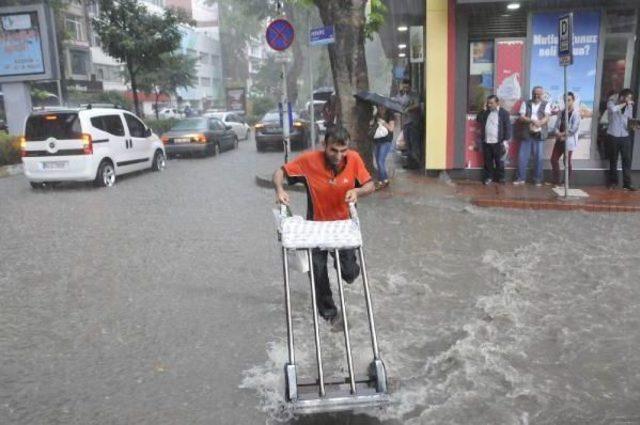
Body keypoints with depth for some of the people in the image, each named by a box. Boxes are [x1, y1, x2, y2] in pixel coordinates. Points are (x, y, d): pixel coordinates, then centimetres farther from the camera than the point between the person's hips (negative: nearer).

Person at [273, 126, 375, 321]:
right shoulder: (309, 160, -22)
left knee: (349, 274, -1)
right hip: (316, 225, -1)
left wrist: (357, 191, -30)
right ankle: (326, 309, 35)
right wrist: (279, 189, -33)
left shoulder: (354, 159, -18)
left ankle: (344, 262, 38)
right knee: (318, 272, 7)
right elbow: (280, 172, -13)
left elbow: (370, 186, -8)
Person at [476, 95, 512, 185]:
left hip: (498, 142, -4)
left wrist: (506, 140, -11)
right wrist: (484, 110, -2)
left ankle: (501, 178, 14)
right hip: (486, 142, 4)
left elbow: (508, 127, -5)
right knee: (488, 161, 9)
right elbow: (478, 120, 5)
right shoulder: (486, 112, 12)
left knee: (499, 161, 4)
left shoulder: (504, 113, -2)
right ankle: (488, 177, 19)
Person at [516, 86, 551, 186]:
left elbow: (546, 118, -5)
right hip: (526, 134, 1)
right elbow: (522, 117, -2)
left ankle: (538, 179, 9)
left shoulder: (546, 104, 6)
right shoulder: (526, 103, 8)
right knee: (522, 156, -1)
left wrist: (538, 124, -24)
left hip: (539, 134, -1)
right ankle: (521, 178, 9)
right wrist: (532, 120, -18)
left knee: (538, 157, 0)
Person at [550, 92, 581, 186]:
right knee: (554, 159, 8)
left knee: (567, 162, -1)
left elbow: (574, 129, -17)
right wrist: (558, 133, -11)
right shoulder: (561, 112, 12)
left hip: (569, 141, -7)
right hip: (559, 140, 7)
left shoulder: (576, 113, -9)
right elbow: (557, 124, 8)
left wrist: (562, 134, -11)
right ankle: (556, 180, 19)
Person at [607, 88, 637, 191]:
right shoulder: (612, 102, -7)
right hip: (613, 136, -3)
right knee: (613, 160, 8)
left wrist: (632, 125, -6)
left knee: (627, 160, -1)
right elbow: (613, 109, -31)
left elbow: (629, 120, 14)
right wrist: (625, 104, -22)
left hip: (625, 136, 3)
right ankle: (613, 181, 21)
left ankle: (627, 183, 5)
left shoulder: (629, 106, 6)